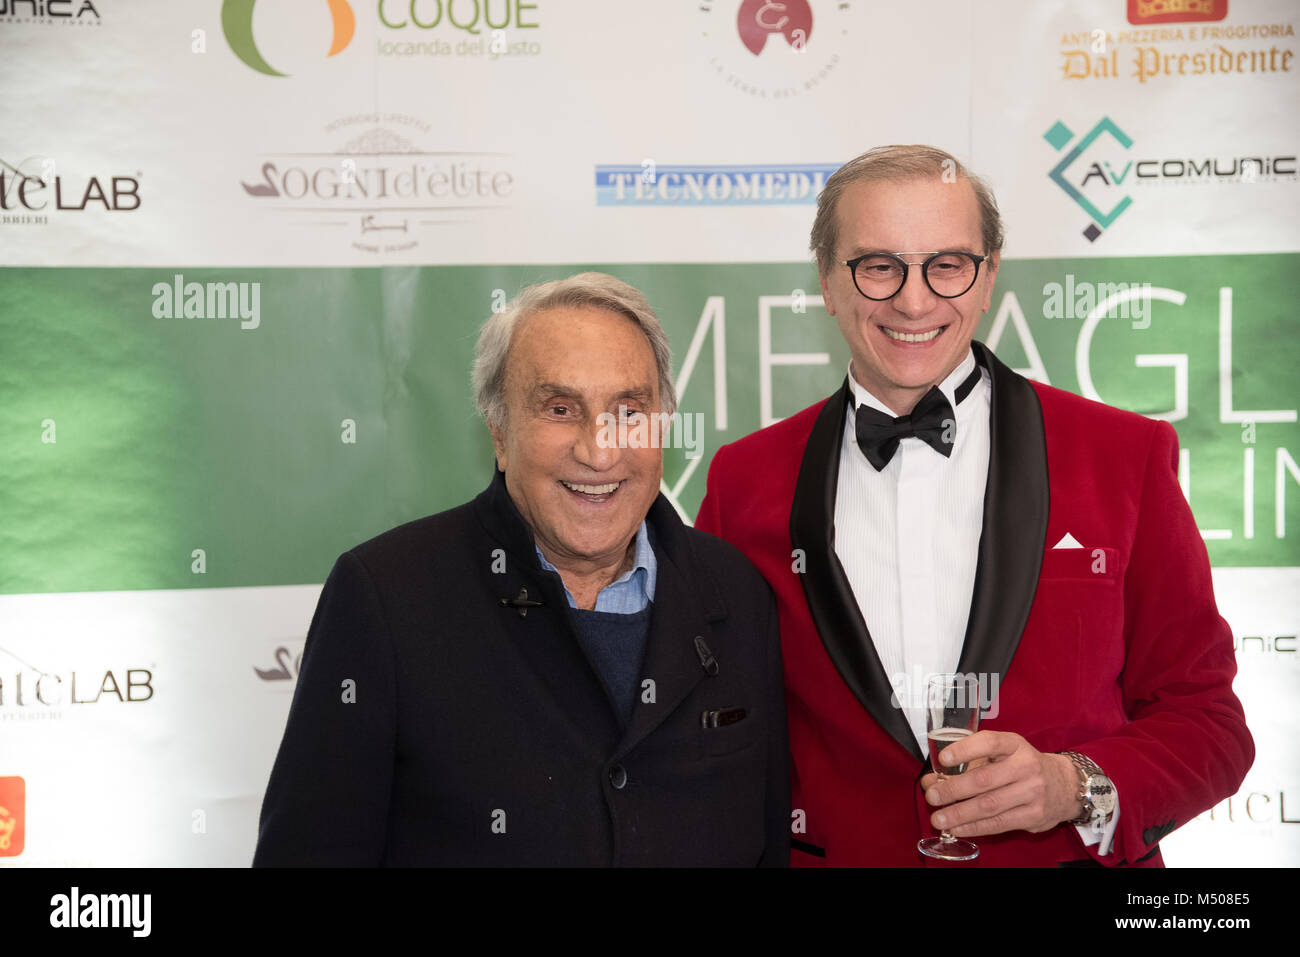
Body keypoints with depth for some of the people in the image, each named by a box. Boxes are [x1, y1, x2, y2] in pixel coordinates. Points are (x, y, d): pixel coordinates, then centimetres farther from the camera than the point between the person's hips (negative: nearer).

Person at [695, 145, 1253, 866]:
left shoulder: (1126, 456, -6)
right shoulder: (744, 479, -3)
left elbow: (1205, 718, -3)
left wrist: (1076, 787, -20)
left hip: (1068, 858, 0)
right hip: (829, 854, 1)